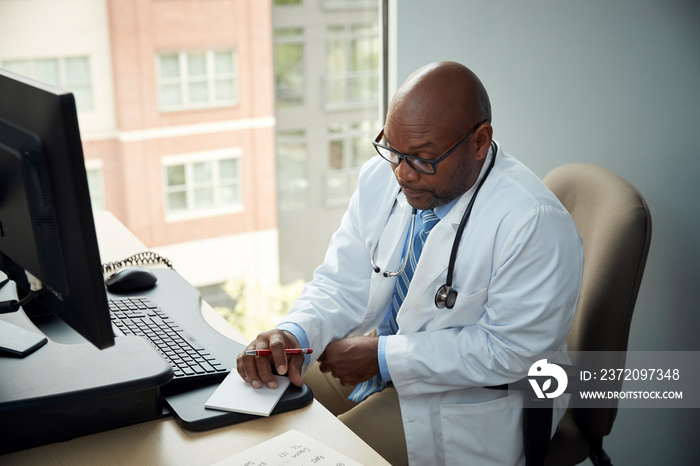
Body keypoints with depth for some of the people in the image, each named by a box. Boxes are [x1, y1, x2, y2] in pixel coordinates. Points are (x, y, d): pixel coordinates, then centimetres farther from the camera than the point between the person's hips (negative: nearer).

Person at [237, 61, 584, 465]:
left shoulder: (537, 224, -26)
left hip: (473, 398, -6)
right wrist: (293, 334, -22)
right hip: (381, 355, 7)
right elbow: (343, 285, -1)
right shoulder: (382, 178, -6)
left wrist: (384, 355, -23)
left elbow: (509, 350, -23)